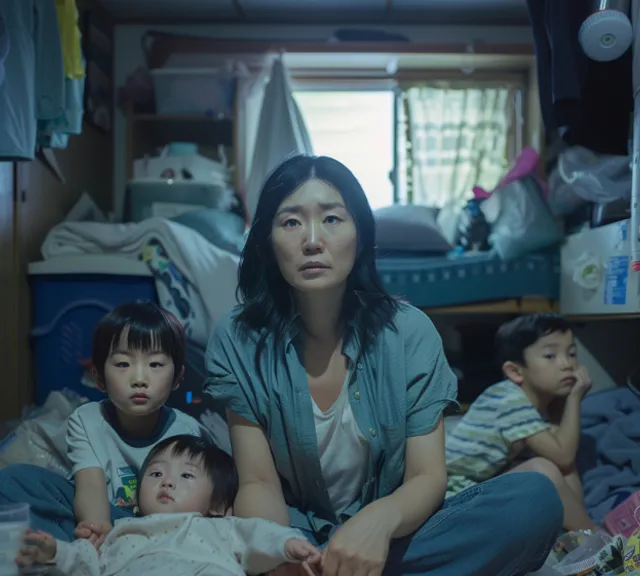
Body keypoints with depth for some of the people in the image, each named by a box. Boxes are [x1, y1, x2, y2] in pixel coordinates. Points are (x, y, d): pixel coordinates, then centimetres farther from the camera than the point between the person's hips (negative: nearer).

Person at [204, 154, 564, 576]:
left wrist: (380, 520, -36)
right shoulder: (237, 340, -9)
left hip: (390, 531, 2)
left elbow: (429, 477, -11)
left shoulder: (409, 332, -9)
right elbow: (258, 483, -9)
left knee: (536, 498, -25)